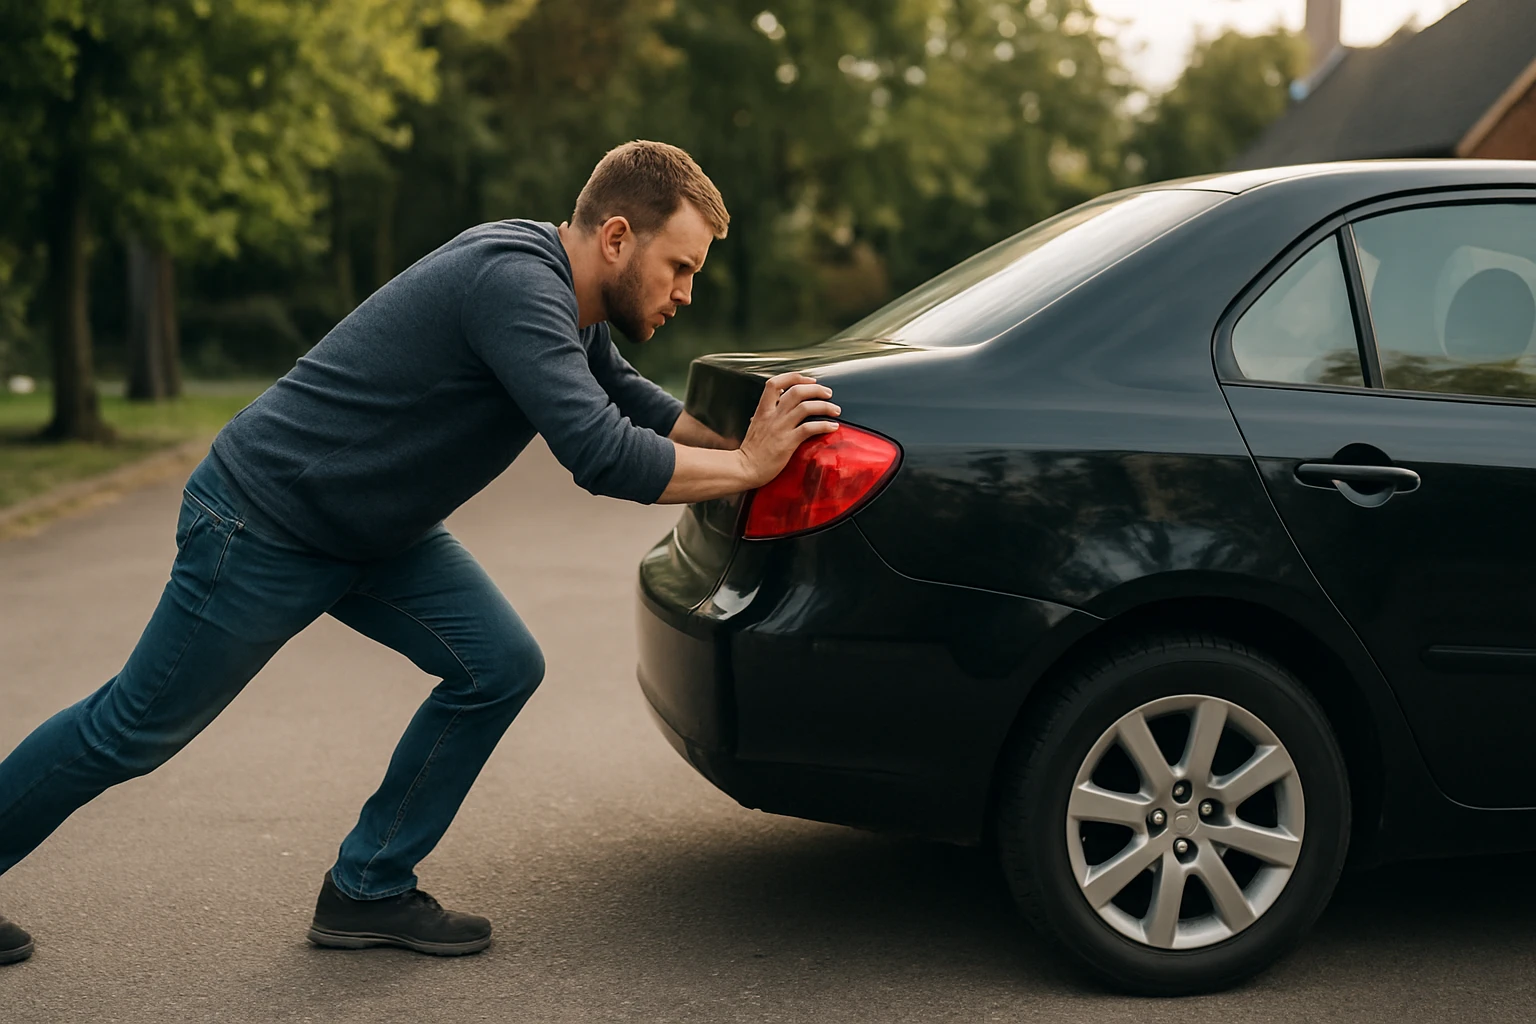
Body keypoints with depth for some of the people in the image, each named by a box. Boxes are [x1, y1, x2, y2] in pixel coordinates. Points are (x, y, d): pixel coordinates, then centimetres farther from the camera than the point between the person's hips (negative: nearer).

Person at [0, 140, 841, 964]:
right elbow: (598, 454, -35)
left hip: (375, 534, 9)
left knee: (500, 669, -2)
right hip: (262, 523, -9)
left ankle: (367, 889, 10)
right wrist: (748, 465, -24)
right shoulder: (515, 283, -29)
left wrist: (739, 430, 3)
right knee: (133, 729, 4)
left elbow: (628, 402, 17)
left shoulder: (565, 301, 1)